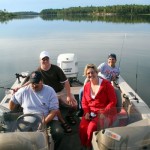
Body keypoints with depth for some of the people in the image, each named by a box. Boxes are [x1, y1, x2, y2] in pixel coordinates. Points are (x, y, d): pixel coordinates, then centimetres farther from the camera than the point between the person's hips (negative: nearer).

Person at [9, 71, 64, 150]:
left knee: (58, 133, -28)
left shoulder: (50, 91, -5)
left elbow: (54, 110, -10)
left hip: (48, 119, -1)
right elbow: (12, 101, 17)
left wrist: (44, 122, -23)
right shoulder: (24, 91, 1)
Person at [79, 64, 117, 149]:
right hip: (91, 112, 5)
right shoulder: (86, 86, 9)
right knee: (82, 127, -21)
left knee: (92, 127, -28)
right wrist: (87, 112, -5)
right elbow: (84, 102, 13)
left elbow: (113, 101, -9)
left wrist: (104, 113, -18)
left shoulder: (106, 84, -8)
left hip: (104, 112, -4)